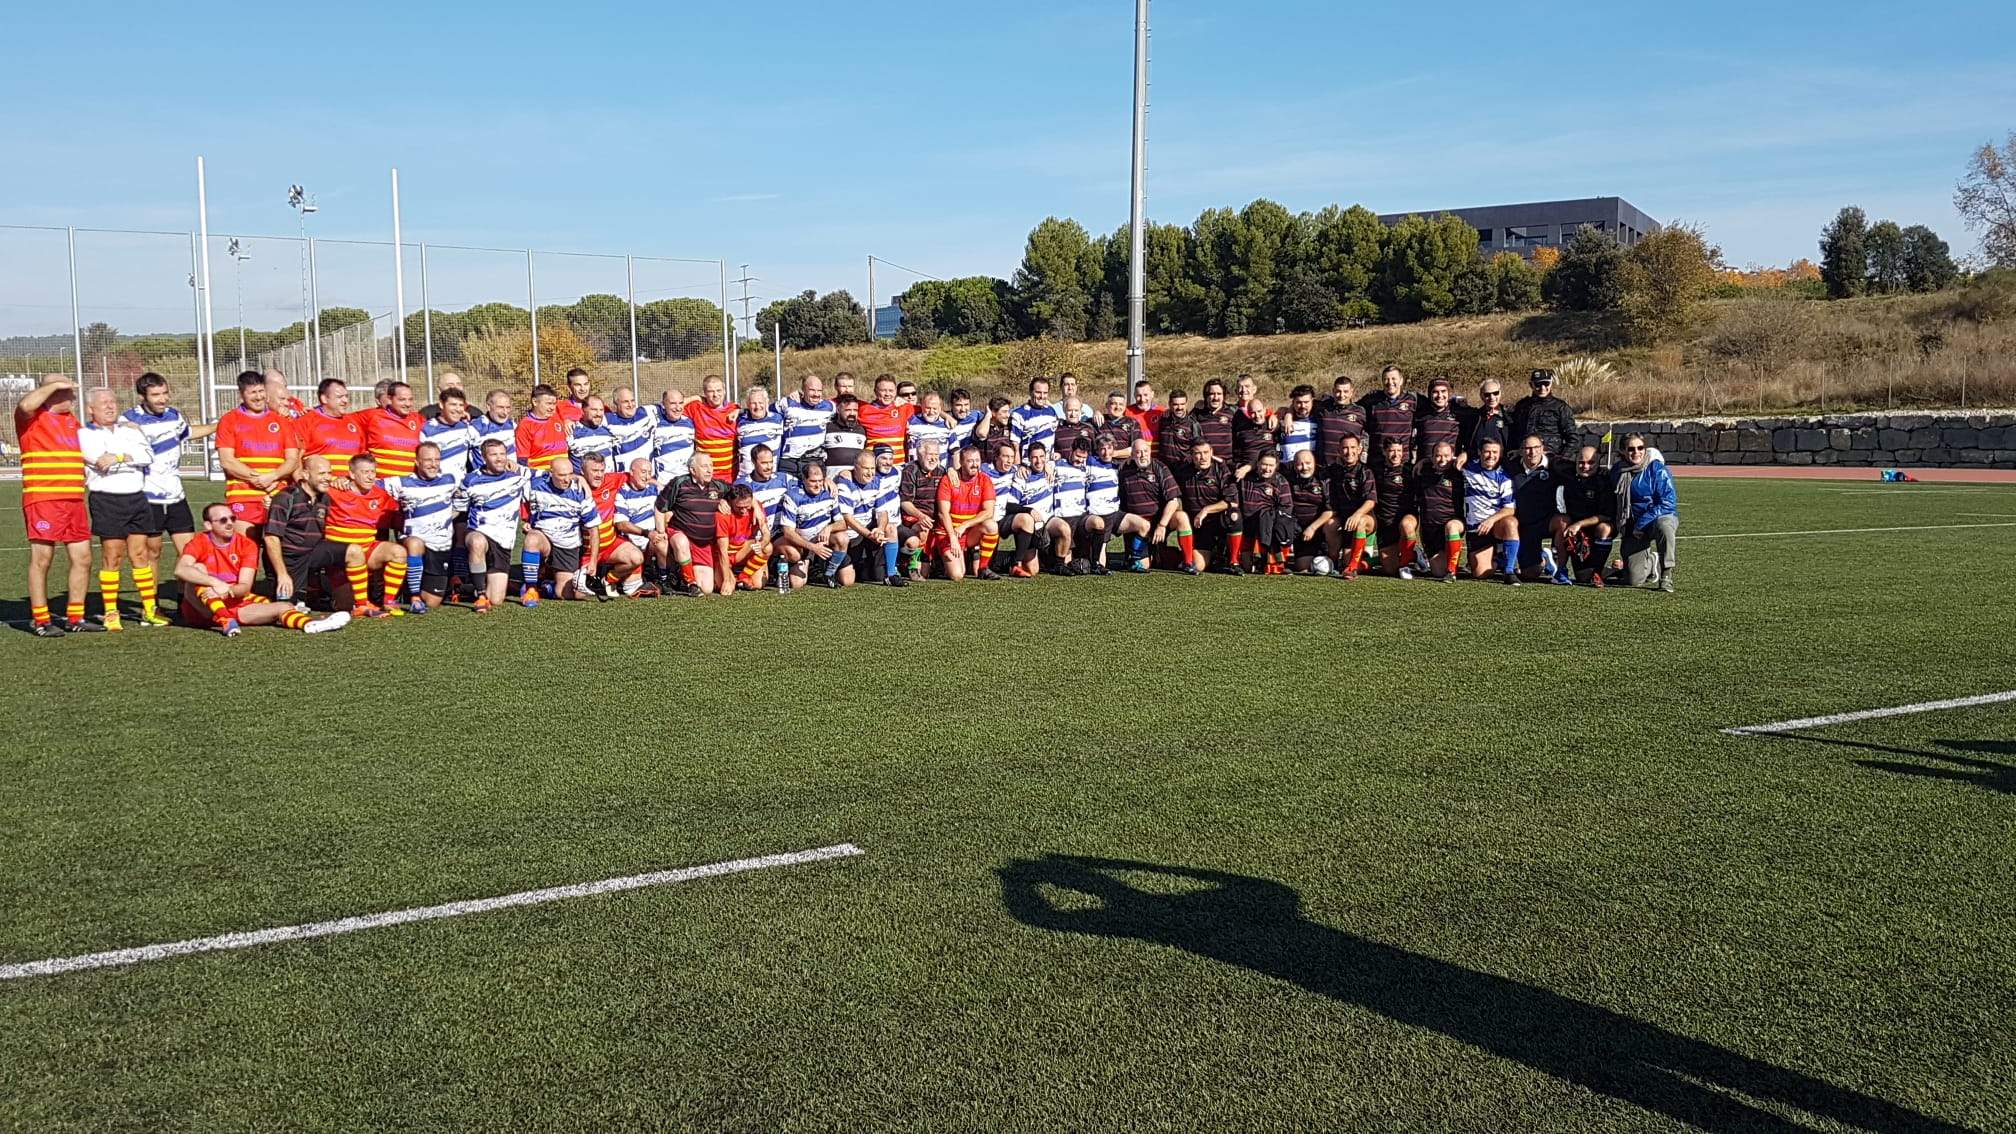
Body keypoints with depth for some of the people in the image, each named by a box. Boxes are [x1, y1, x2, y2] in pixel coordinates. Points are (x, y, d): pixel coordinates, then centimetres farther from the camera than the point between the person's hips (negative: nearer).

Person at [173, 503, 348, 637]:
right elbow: (180, 570, -28)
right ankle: (224, 622, -45)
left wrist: (227, 591, -31)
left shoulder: (246, 545, 1)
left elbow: (245, 587, -8)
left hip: (234, 603, 3)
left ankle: (310, 624, -51)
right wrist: (216, 583, -37)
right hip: (200, 609, -3)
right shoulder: (199, 543, -6)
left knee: (284, 607, -18)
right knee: (198, 569, -30)